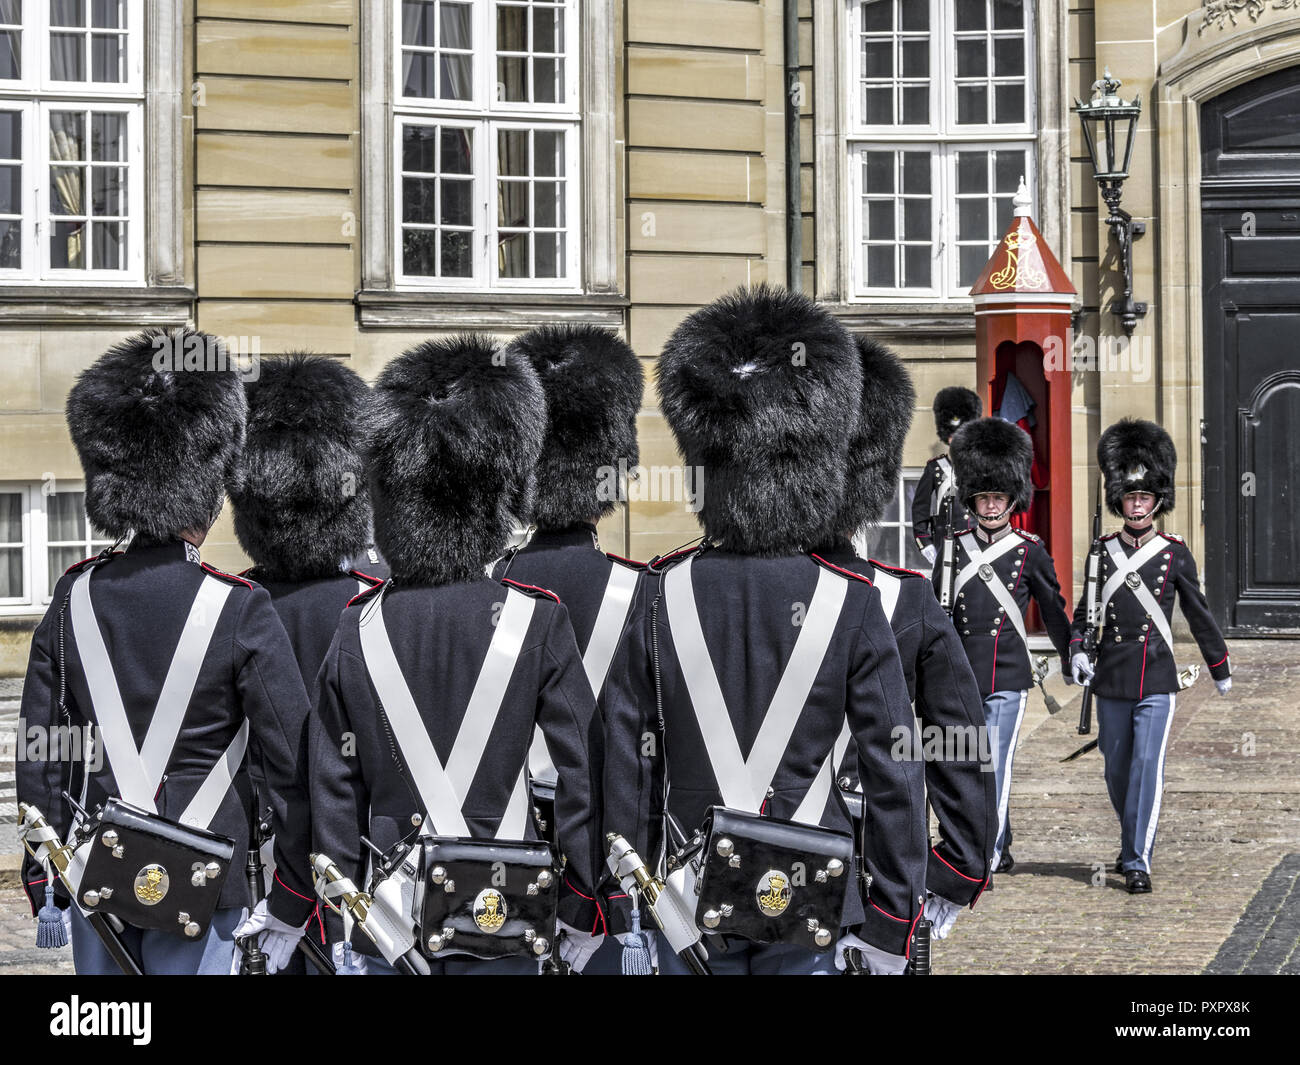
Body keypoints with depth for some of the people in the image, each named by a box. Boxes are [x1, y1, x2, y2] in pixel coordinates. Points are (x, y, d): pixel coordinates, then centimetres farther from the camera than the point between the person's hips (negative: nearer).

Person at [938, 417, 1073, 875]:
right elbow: (936, 612, 15)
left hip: (1007, 677, -3)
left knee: (995, 767, -6)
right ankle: (1000, 850, 25)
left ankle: (985, 859, -3)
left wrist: (1072, 663, 17)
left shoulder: (1030, 552, 0)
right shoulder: (954, 548, 6)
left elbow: (1053, 610, 10)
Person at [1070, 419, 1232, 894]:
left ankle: (1137, 861, -9)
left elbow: (1199, 613, 8)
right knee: (1117, 770, 11)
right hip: (1111, 676, 2)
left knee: (1147, 764, -12)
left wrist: (1220, 668, 13)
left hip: (1157, 677, -2)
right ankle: (1131, 841, 32)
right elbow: (1086, 607, 13)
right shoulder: (1103, 550, 5)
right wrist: (1077, 649, -4)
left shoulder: (1175, 554, 1)